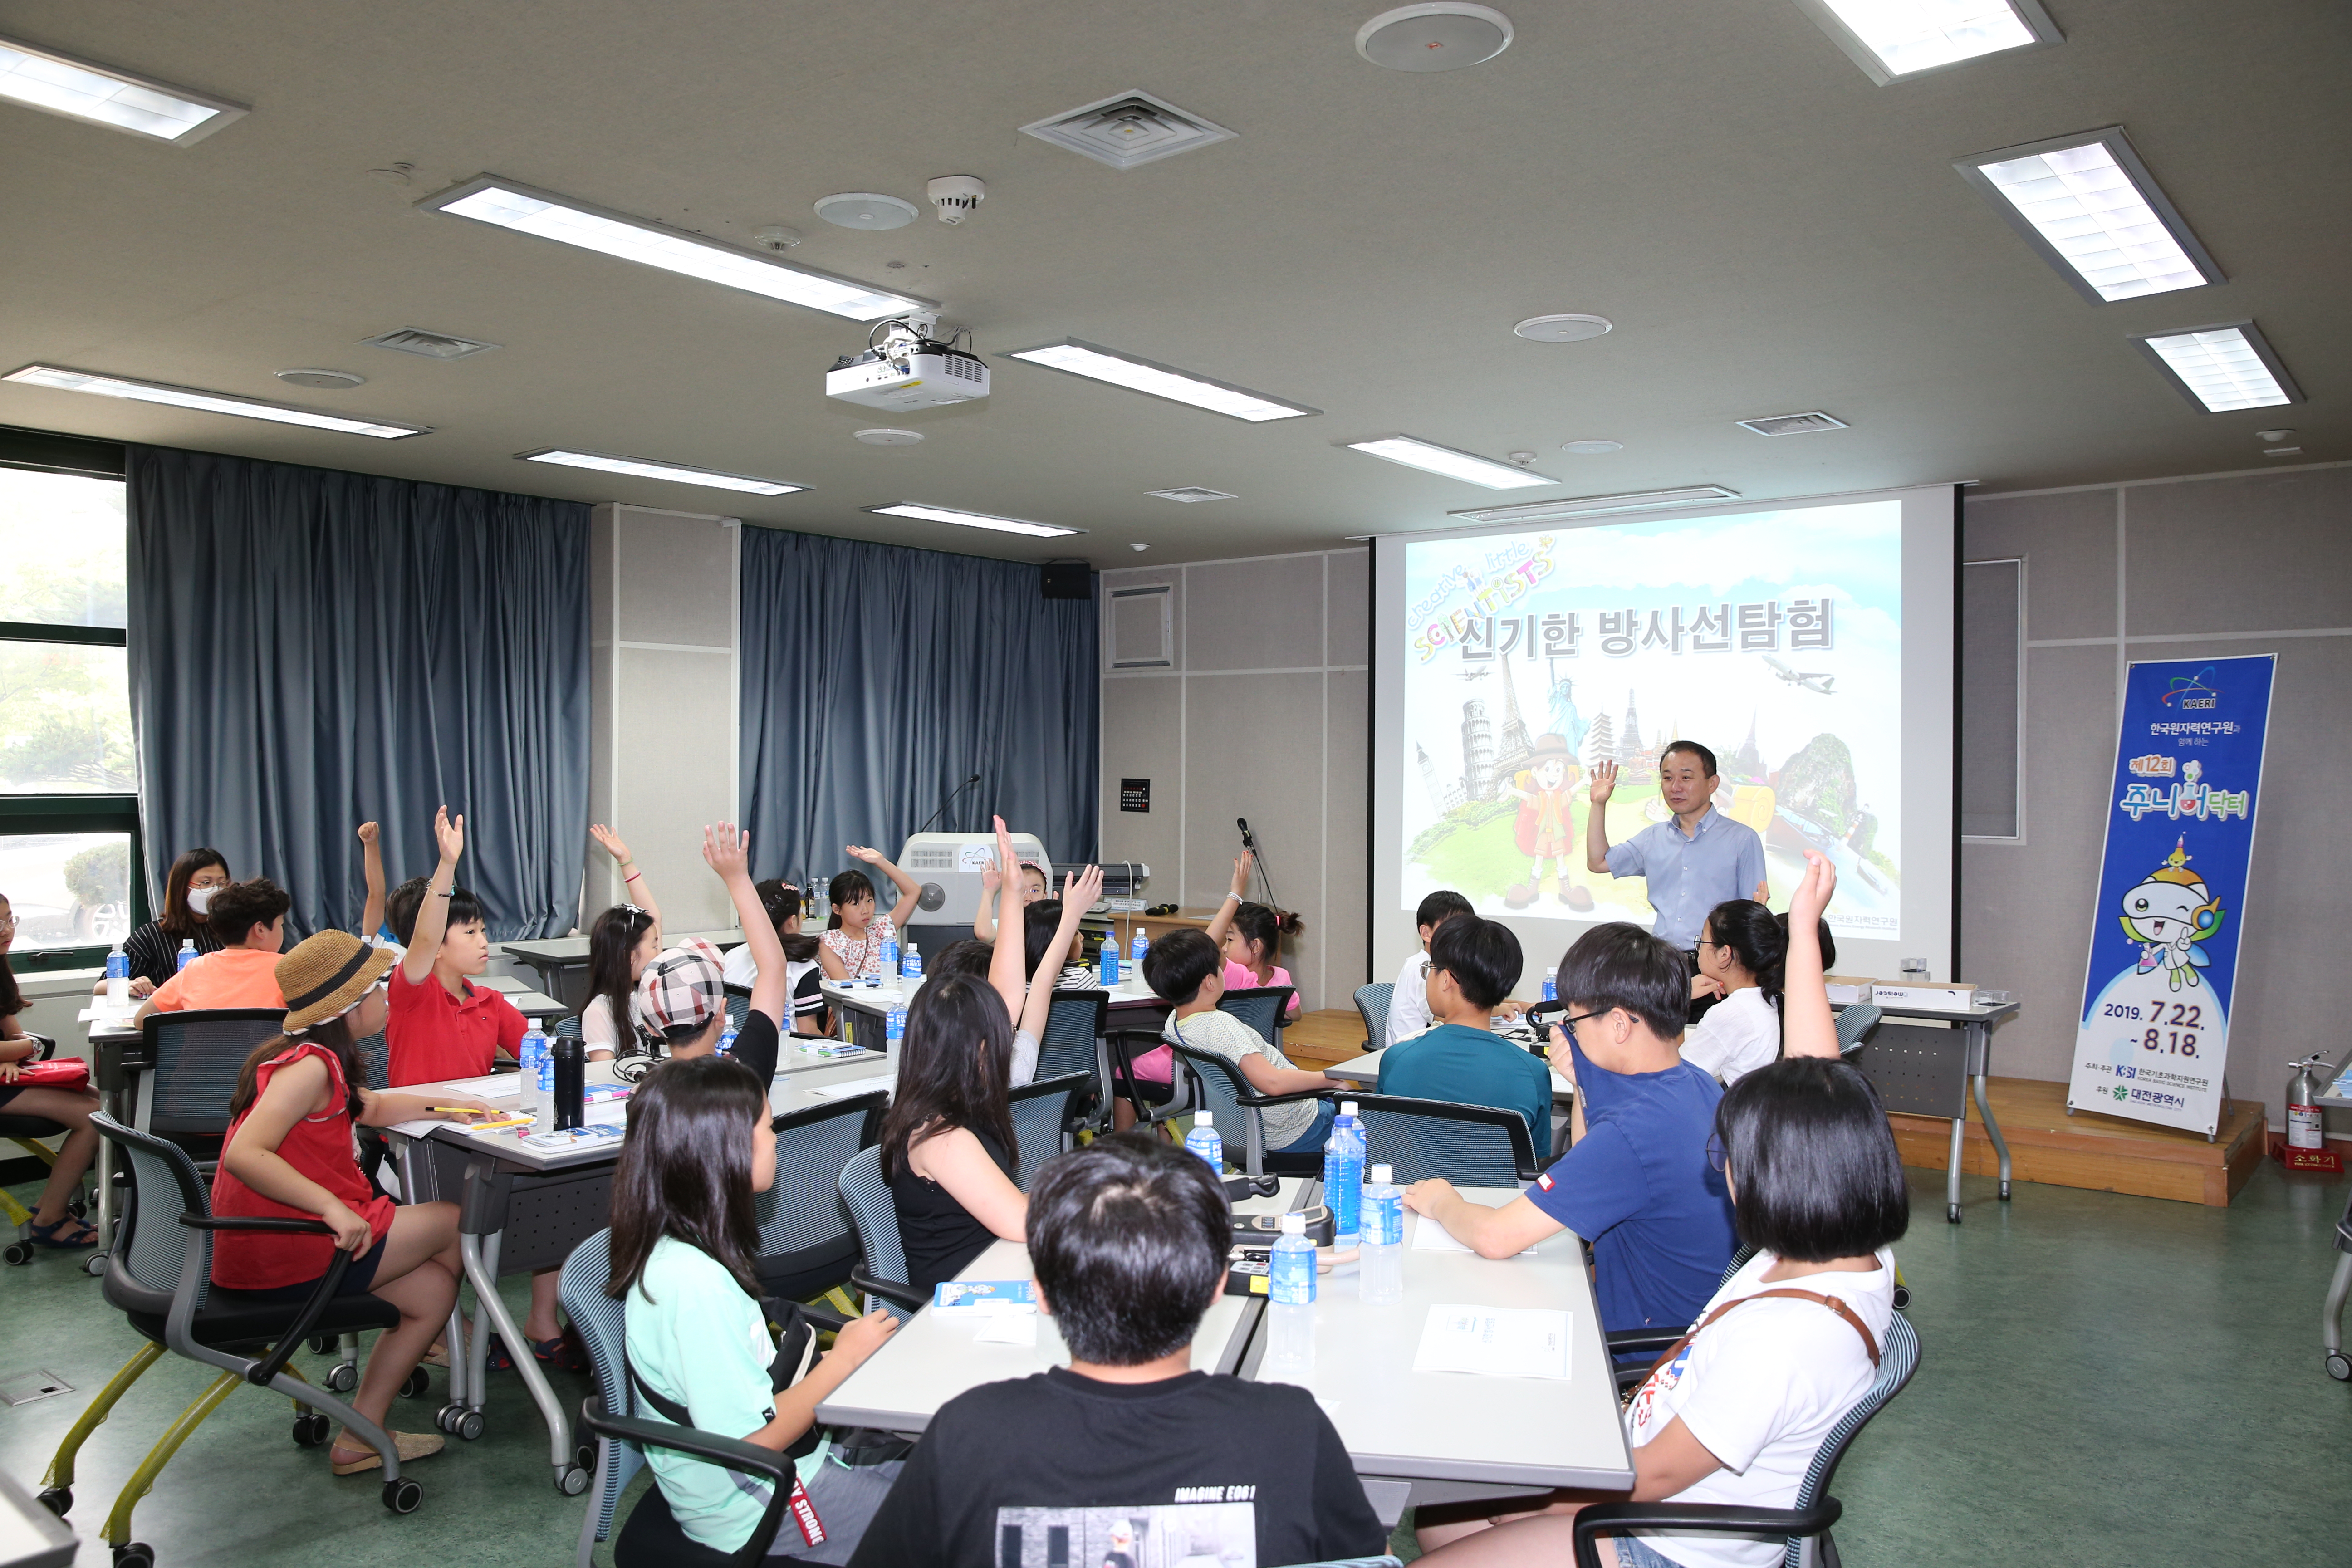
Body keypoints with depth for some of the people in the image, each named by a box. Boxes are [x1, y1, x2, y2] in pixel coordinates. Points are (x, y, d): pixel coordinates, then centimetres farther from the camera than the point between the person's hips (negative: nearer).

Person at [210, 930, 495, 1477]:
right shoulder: (310, 1067, -21)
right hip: (284, 1253, -10)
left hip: (264, 1244, 10)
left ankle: (360, 1436, 18)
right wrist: (333, 1208, -38)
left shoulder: (308, 1059, 12)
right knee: (454, 1221, 6)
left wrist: (447, 1107, 17)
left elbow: (372, 1108, 28)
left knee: (435, 1289, 13)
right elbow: (245, 1154, -34)